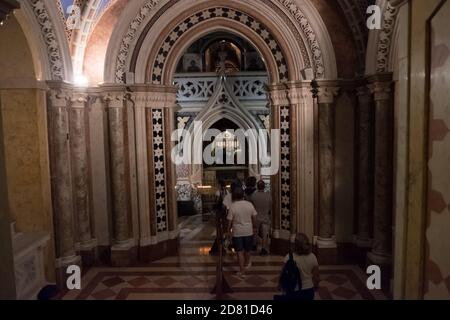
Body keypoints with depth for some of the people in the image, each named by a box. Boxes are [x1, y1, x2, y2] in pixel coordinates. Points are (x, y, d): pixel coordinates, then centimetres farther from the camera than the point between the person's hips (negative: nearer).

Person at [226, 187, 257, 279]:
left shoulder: (232, 207, -14)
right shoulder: (249, 204, -7)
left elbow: (230, 221, -10)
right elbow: (254, 218, 0)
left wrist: (229, 230, 7)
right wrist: (254, 227, 15)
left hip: (237, 232, -3)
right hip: (248, 231, 3)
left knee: (239, 252, 7)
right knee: (247, 250, 22)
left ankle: (242, 271, 10)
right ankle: (246, 264, 45)